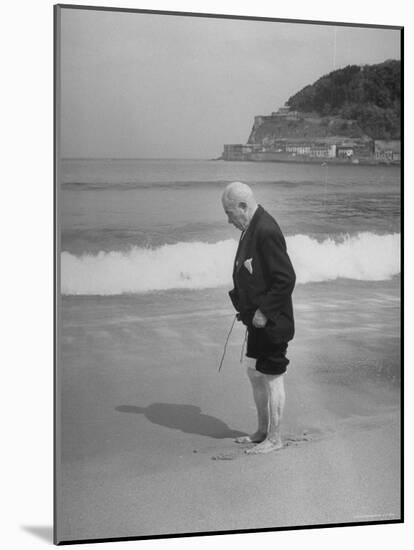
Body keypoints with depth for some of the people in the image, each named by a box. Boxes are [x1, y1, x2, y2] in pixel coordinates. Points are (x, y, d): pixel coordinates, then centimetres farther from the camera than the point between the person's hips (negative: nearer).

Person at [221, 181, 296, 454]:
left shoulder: (267, 231, -22)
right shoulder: (252, 229, 9)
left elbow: (286, 279, -24)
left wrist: (264, 312, -20)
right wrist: (244, 305, 11)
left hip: (271, 322, -10)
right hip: (258, 319, 10)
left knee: (272, 377, 3)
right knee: (255, 373, 19)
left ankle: (274, 439, 17)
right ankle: (262, 431, 34)